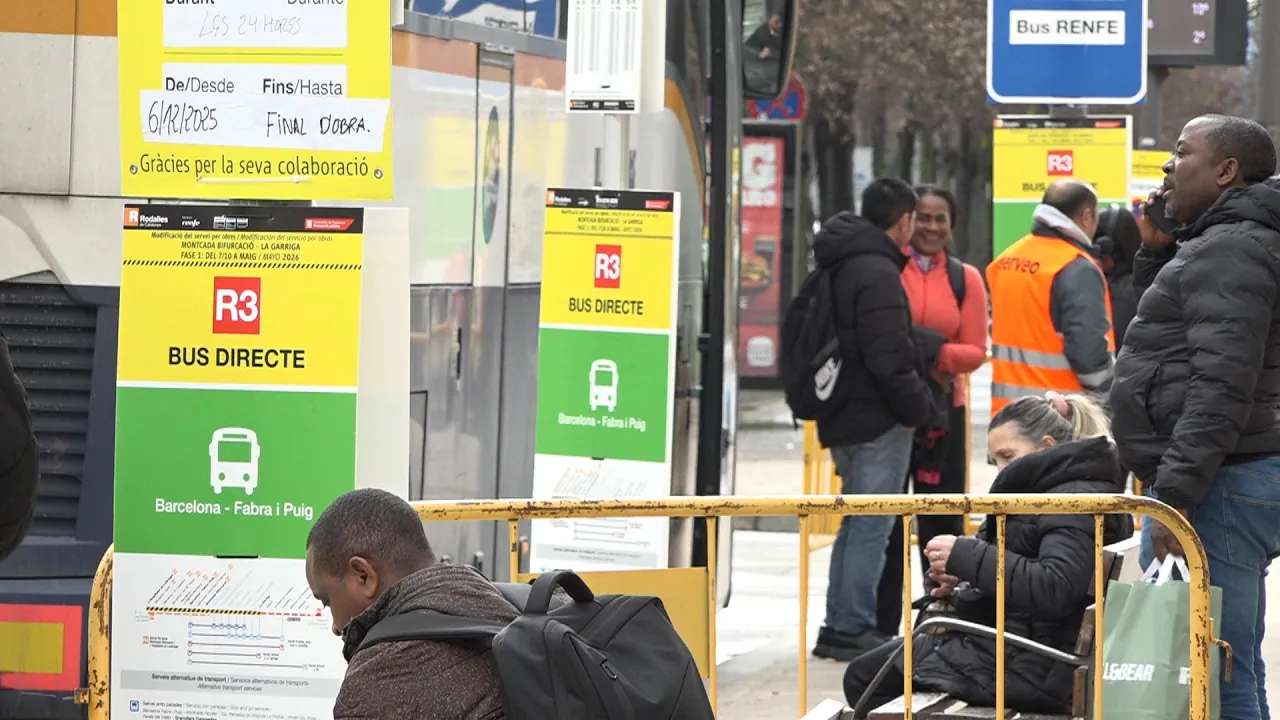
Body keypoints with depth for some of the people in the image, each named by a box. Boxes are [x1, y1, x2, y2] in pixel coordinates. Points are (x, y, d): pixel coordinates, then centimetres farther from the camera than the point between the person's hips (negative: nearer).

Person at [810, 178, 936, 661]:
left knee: (857, 522, 17)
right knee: (871, 525, -5)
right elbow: (888, 358, -22)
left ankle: (840, 627, 20)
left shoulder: (838, 268, 14)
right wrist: (916, 407, -10)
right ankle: (852, 630, -4)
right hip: (878, 421, -10)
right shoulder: (877, 273, -18)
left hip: (843, 419, 10)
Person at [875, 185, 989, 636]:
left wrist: (938, 354, -17)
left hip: (943, 408, 2)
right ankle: (882, 627, 6)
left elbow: (975, 351, 2)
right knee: (885, 518, 1)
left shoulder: (966, 279, 7)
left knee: (943, 521, 5)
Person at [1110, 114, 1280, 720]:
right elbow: (1165, 318, 37)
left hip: (1219, 487, -11)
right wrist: (1157, 250, 22)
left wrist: (1175, 492, -25)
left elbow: (1220, 386, -22)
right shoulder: (1218, 244, 21)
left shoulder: (1230, 250, -13)